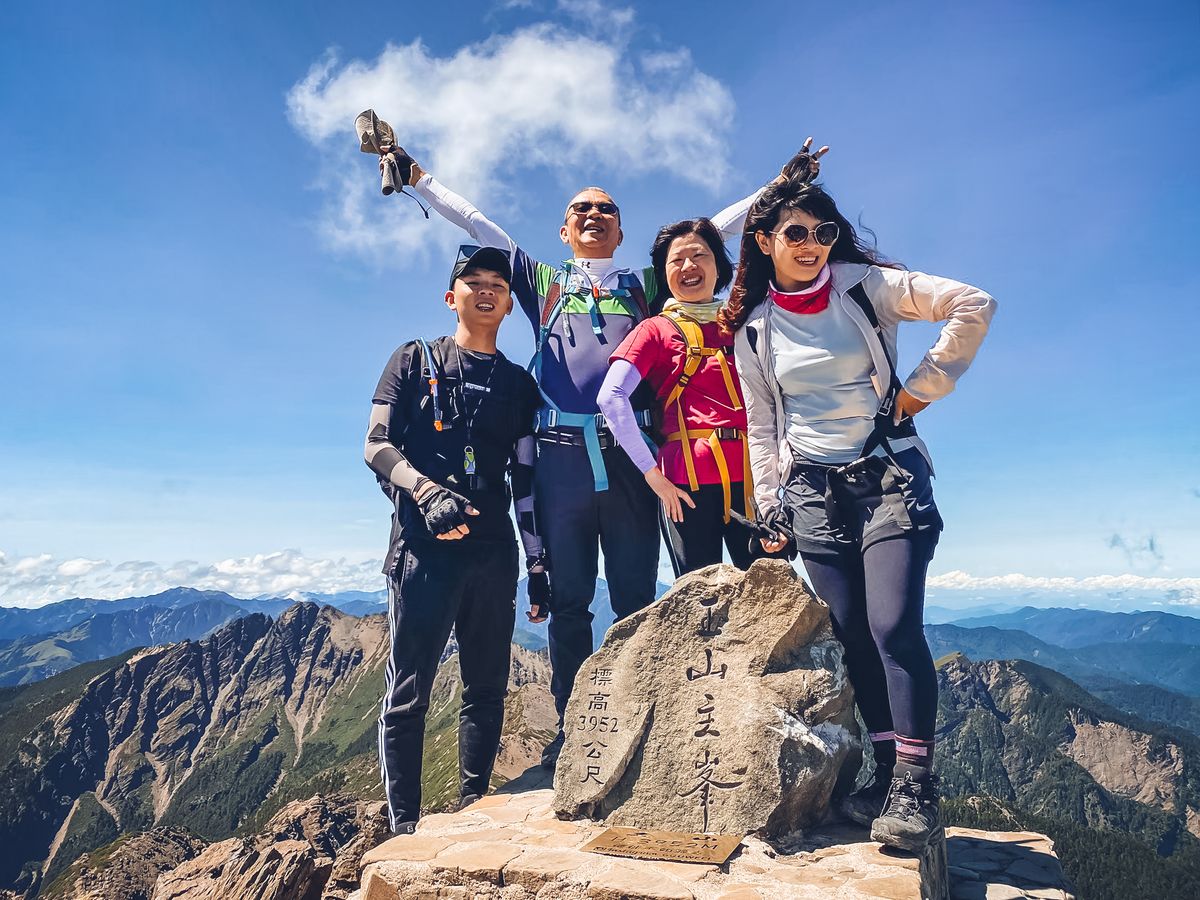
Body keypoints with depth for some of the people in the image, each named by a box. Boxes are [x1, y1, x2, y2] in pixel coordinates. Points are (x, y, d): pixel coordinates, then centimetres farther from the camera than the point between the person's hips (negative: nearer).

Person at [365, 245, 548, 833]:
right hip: (423, 545, -3)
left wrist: (537, 562, 10)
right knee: (409, 690, -1)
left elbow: (525, 479, 15)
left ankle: (472, 811, 20)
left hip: (494, 552, 4)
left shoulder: (519, 384, 17)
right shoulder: (414, 361, 9)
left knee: (487, 688, 7)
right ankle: (403, 824, 10)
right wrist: (429, 491, -19)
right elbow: (377, 447, 0)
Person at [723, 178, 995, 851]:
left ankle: (915, 786, -1)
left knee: (894, 626, -14)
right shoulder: (753, 330, 7)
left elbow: (974, 305, -4)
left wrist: (924, 386, -7)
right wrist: (770, 508, 6)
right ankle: (887, 769, 19)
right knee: (851, 634, 4)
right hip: (814, 491, 3)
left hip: (888, 475, -2)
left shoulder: (865, 285, -1)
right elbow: (761, 427, 11)